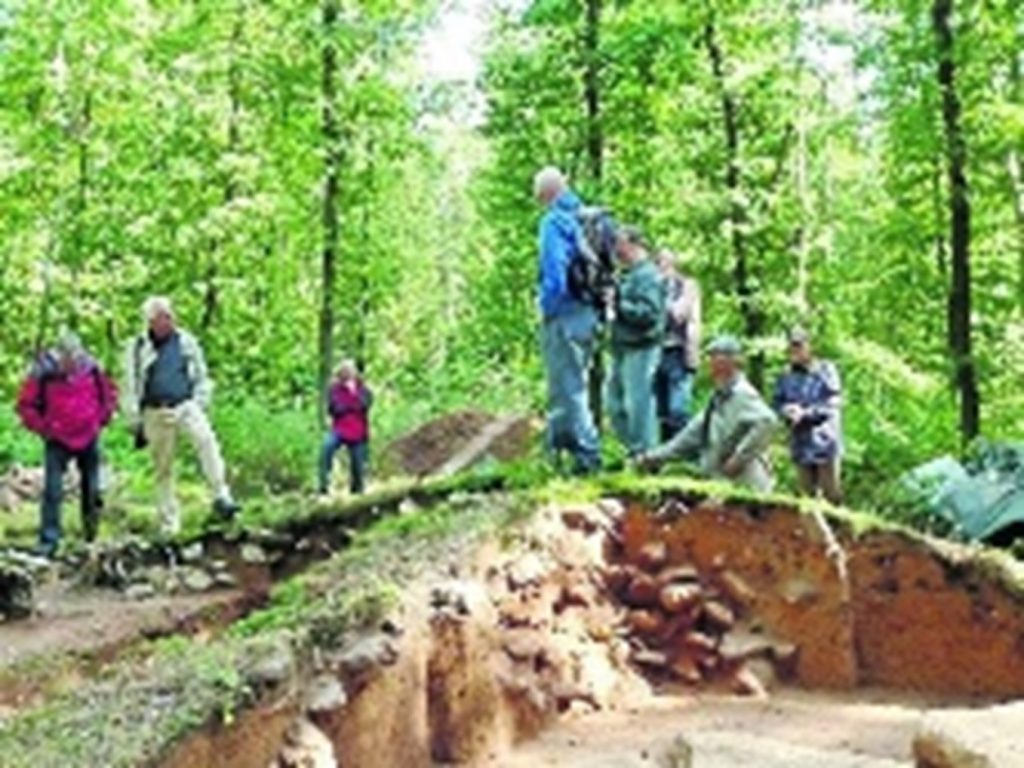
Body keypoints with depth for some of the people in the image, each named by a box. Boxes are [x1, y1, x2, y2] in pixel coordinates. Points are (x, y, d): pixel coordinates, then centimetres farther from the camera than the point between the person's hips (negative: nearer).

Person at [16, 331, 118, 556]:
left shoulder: (92, 369, -5)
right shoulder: (43, 374, -14)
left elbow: (110, 393, 11)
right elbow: (25, 405, -6)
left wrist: (100, 419, 4)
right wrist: (44, 428, -9)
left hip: (89, 438, 3)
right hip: (58, 441, -3)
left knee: (92, 489, 14)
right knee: (52, 491, -8)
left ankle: (90, 529, 36)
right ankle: (48, 541, -3)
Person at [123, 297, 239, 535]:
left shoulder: (187, 342, 7)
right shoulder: (137, 348, 3)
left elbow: (201, 377, 16)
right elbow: (131, 388, 7)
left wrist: (199, 405, 6)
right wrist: (137, 423, 5)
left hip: (186, 406, 0)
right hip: (156, 413, 0)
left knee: (206, 440, -28)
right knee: (163, 468, 5)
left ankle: (221, 496, -30)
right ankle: (169, 522, 17)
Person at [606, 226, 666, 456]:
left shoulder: (648, 275, -12)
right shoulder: (627, 275, 17)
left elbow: (649, 313, -22)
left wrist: (619, 305, -20)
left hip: (641, 350, -10)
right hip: (622, 350, 10)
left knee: (638, 404, -7)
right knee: (615, 402, 14)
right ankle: (635, 448, 24)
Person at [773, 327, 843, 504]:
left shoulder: (825, 371, -4)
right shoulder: (785, 378, 11)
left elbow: (834, 403, -10)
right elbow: (777, 404, 14)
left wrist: (804, 413, -18)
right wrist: (786, 411, -9)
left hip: (825, 443, -4)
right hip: (801, 447, 4)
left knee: (831, 493, -3)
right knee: (807, 494, 8)